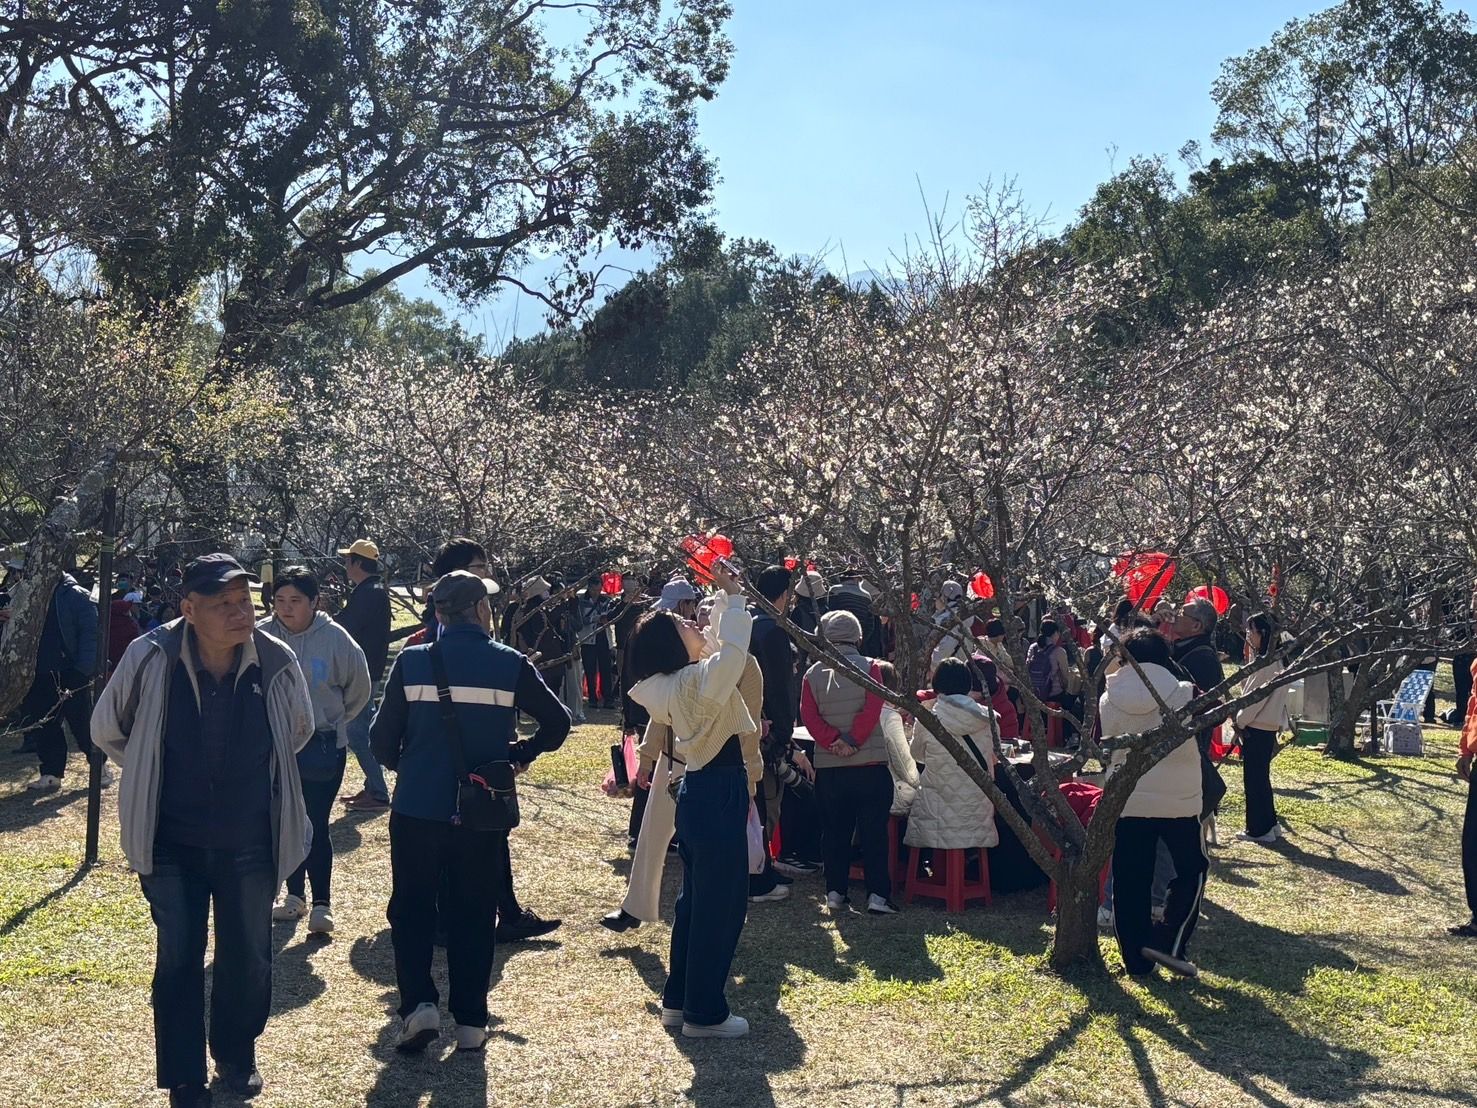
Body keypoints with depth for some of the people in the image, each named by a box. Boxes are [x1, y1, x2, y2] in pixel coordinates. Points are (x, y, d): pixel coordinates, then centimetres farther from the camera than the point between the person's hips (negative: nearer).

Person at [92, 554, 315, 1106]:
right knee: (178, 962, 4)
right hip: (171, 845, -1)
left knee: (248, 959, 14)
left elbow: (299, 731, 10)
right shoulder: (150, 658, -17)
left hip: (249, 846, 2)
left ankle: (236, 1056, 38)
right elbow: (107, 730, 3)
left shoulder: (277, 662, -13)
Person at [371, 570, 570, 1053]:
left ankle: (418, 1004, -1)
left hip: (417, 809, 0)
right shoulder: (511, 664, -5)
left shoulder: (412, 661, -5)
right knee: (473, 916, 12)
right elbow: (557, 722, -1)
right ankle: (471, 1022, 15)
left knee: (412, 910, 14)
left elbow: (382, 737, -4)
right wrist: (522, 754, 14)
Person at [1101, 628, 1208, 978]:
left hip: (1125, 801, 2)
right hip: (1177, 800, -2)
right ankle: (1169, 941, 6)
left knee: (1130, 882, 10)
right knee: (1192, 869, 18)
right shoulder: (1183, 694, -9)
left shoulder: (1109, 700, -4)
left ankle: (1136, 959, 15)